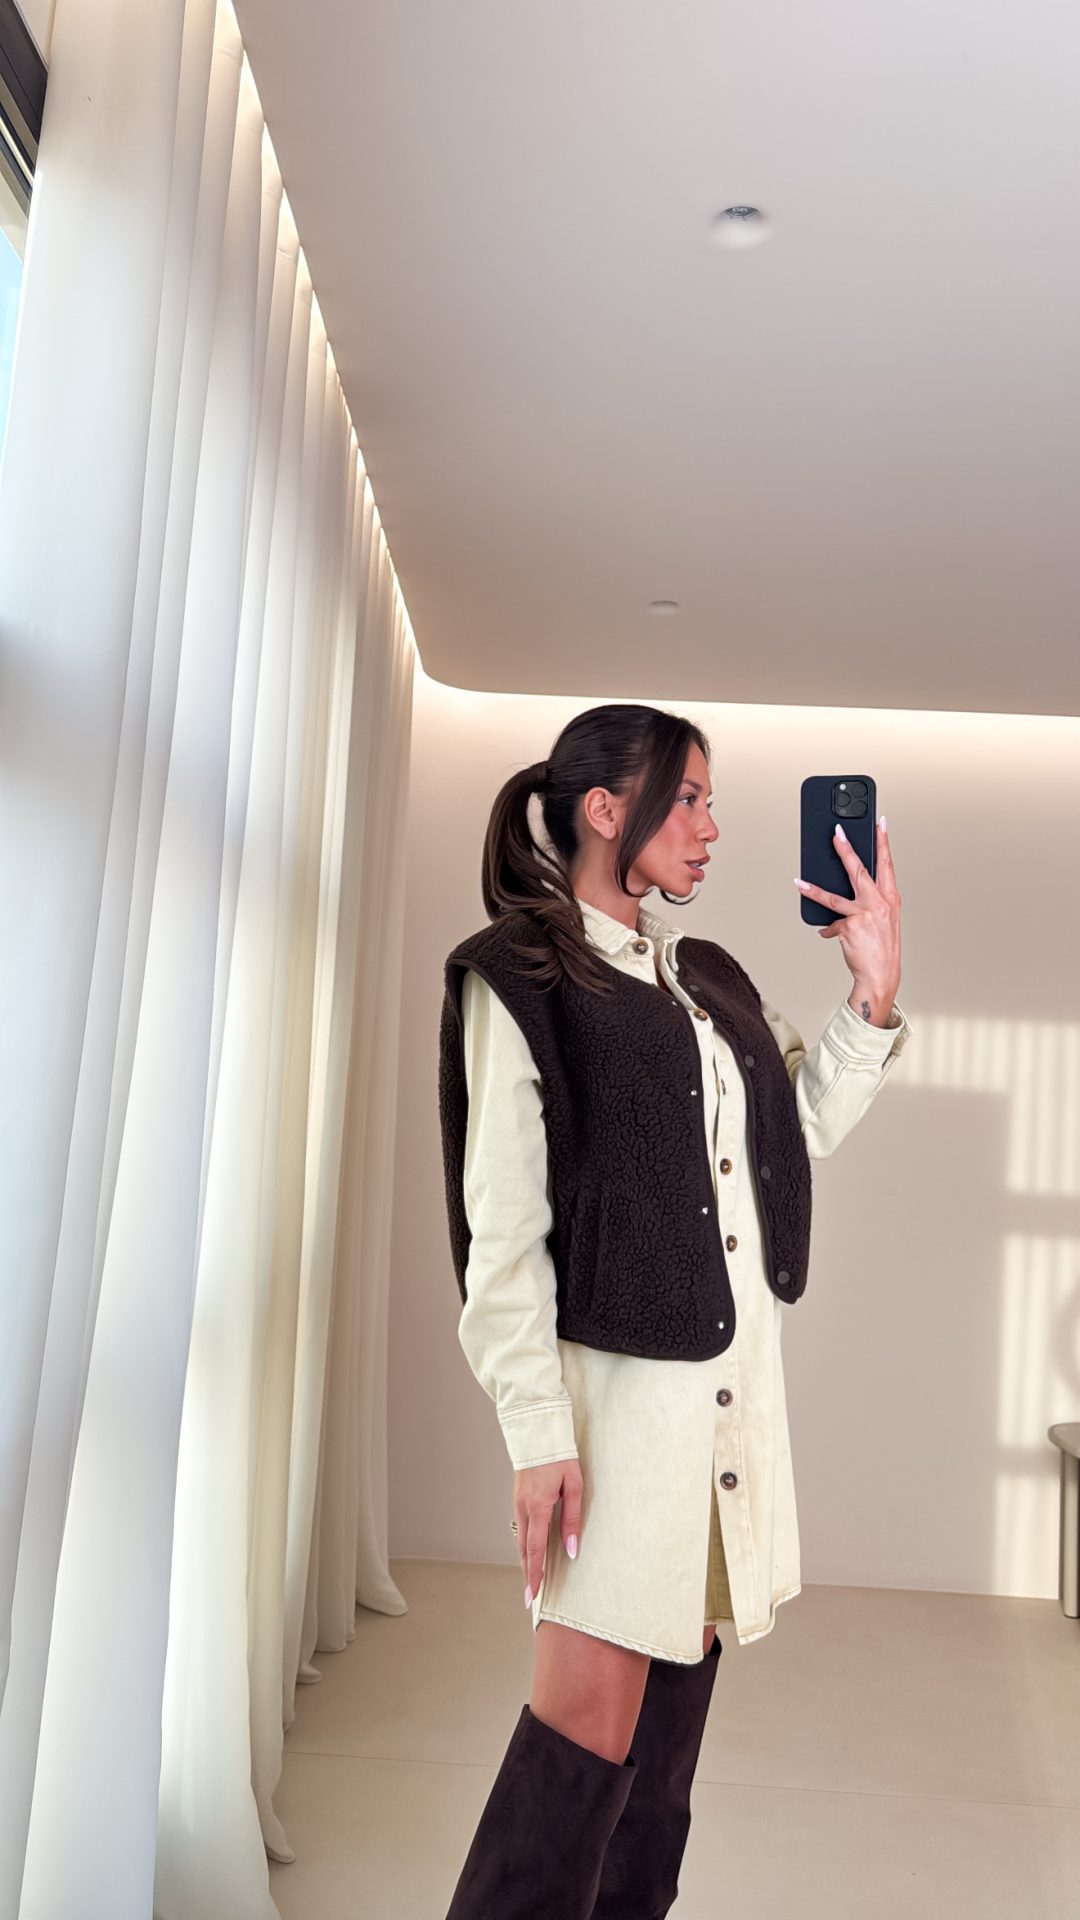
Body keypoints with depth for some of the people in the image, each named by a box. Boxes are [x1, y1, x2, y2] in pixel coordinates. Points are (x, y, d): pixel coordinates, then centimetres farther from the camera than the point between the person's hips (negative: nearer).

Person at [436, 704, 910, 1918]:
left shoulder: (709, 979, 16)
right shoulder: (518, 974, -5)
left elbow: (808, 1127, 16)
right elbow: (503, 1225, -11)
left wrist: (873, 992, 5)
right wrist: (538, 1433, -16)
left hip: (737, 1365, 7)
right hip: (618, 1370, -7)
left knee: (680, 1665, 13)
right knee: (592, 1710, -7)